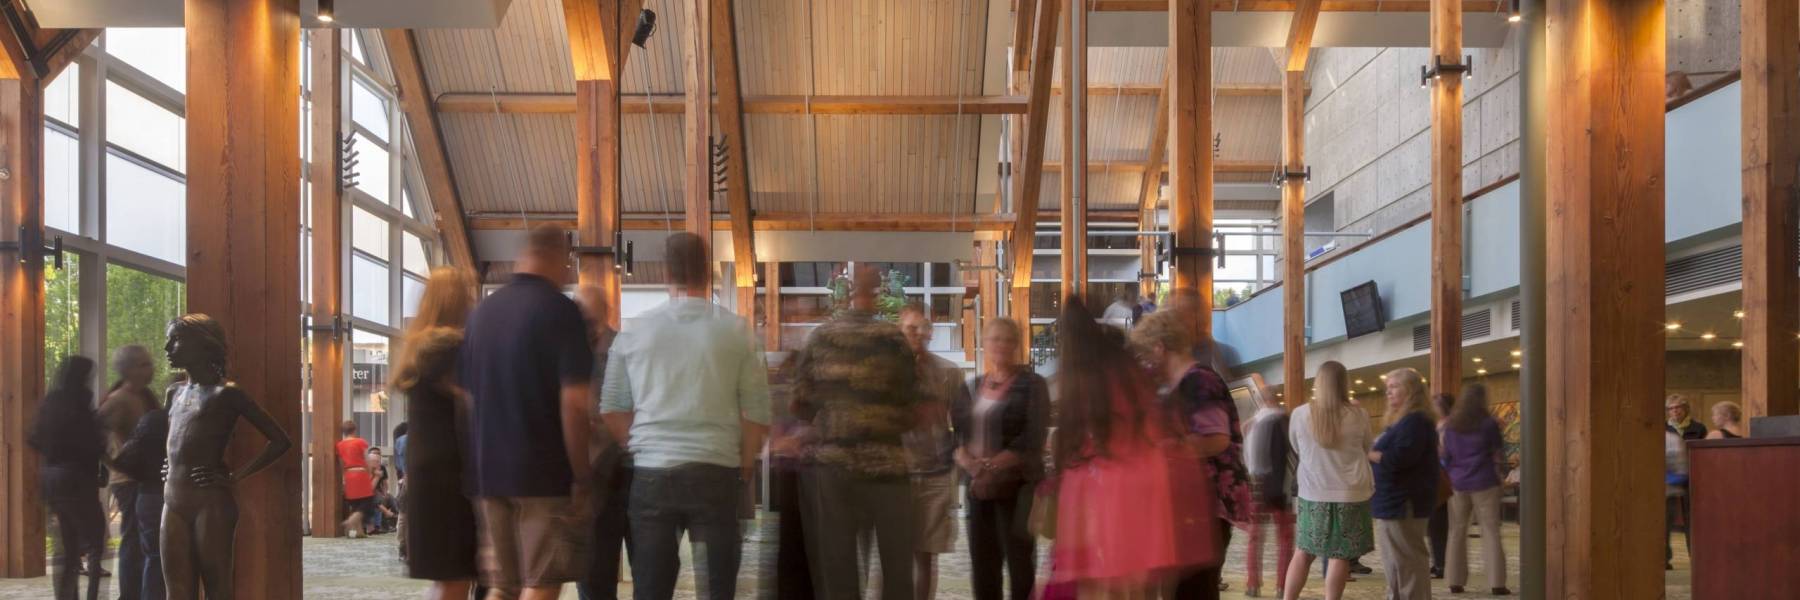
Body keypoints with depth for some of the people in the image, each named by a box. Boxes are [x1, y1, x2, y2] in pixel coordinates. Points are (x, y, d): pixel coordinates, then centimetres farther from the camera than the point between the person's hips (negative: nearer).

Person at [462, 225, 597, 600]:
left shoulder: (483, 311, 11)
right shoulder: (558, 309, -9)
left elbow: (470, 394, 16)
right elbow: (573, 402, -16)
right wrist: (581, 477, -11)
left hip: (487, 469, 6)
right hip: (543, 470, -6)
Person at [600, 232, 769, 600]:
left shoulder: (634, 333, 5)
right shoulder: (736, 331, 0)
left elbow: (611, 411, 11)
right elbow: (757, 413, 0)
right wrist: (744, 470, 12)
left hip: (651, 474, 2)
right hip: (716, 473, -2)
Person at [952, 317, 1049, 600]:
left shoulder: (1032, 385, -1)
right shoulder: (972, 387, 15)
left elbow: (1031, 440, -12)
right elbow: (956, 433, 8)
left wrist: (993, 466, -18)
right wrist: (968, 461, -12)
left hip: (1017, 486, -5)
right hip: (978, 487, 5)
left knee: (1019, 562, -4)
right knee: (982, 565, 8)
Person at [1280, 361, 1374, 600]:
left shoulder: (1299, 414, -4)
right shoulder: (1359, 415, -5)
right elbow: (1366, 451, 12)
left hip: (1313, 493, 2)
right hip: (1351, 494, -2)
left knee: (1303, 551, 11)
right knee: (1340, 555, 1)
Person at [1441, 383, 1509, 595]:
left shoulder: (1451, 425, 4)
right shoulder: (1488, 423, -6)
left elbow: (1445, 455, 7)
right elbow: (1498, 451, 2)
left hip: (1457, 483, 3)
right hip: (1484, 482, -3)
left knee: (1458, 532, 7)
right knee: (1490, 532, 0)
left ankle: (1456, 582, 6)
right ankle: (1497, 583, -3)